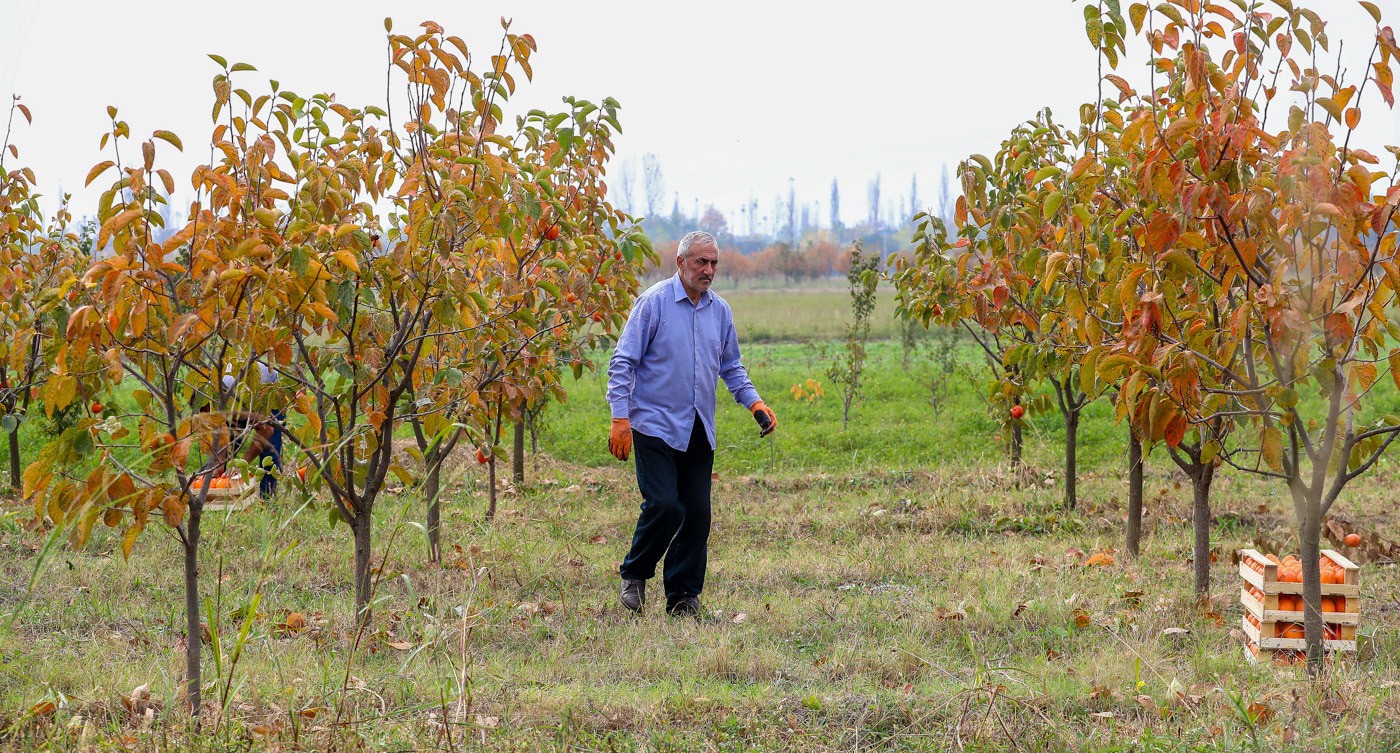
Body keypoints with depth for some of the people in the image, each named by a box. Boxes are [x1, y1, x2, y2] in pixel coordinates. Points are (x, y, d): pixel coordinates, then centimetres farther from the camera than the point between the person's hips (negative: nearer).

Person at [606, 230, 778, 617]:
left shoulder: (720, 310, 10)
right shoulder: (654, 302, -7)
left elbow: (731, 366, 21)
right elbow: (623, 363, -8)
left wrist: (753, 402, 4)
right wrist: (620, 419, -16)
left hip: (699, 431, 6)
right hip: (656, 426, -5)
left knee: (697, 514, 3)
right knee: (664, 505, -15)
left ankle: (683, 596, 13)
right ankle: (634, 575, 9)